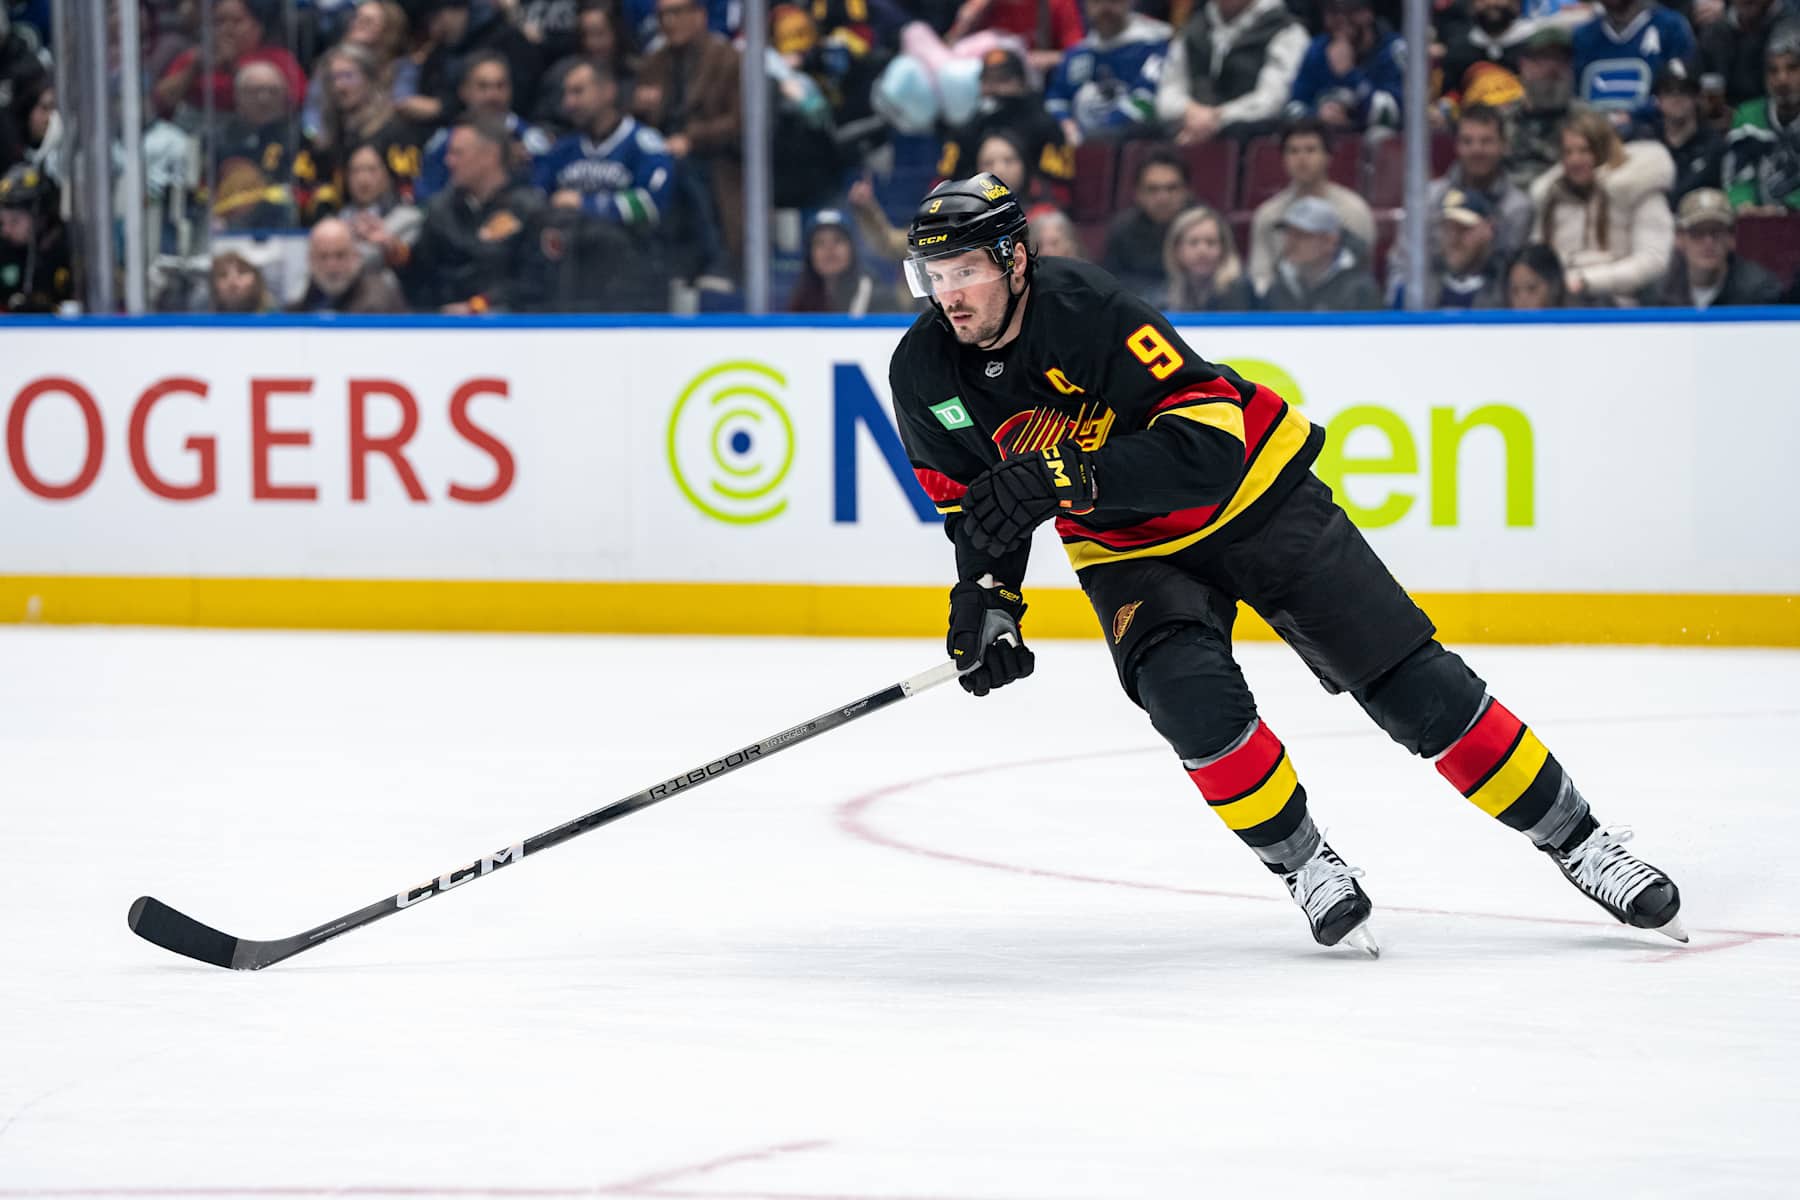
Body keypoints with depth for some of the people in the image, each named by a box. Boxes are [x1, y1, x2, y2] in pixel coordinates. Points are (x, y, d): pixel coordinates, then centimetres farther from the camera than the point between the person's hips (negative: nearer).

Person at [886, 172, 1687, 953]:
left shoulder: (1086, 309, -30)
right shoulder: (925, 375, -13)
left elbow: (1205, 446, -35)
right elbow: (976, 507, 4)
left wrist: (1063, 477, -44)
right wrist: (984, 599, -13)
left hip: (1251, 497, -4)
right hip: (1131, 550, 4)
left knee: (1415, 686, -6)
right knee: (1193, 697, -27)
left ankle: (1578, 843, 9)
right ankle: (1304, 868, -5)